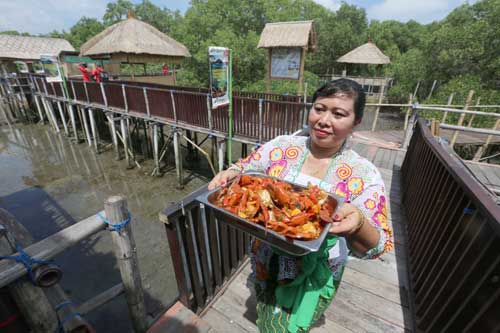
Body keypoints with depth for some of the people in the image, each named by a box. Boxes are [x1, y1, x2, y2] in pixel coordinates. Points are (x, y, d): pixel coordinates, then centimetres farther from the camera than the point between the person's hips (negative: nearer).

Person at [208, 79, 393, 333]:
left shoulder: (364, 175, -16)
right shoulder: (281, 145, -11)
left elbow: (375, 247, -15)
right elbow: (245, 168, -2)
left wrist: (358, 224, -38)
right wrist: (231, 173, -26)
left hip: (314, 274, -2)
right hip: (266, 260, 3)